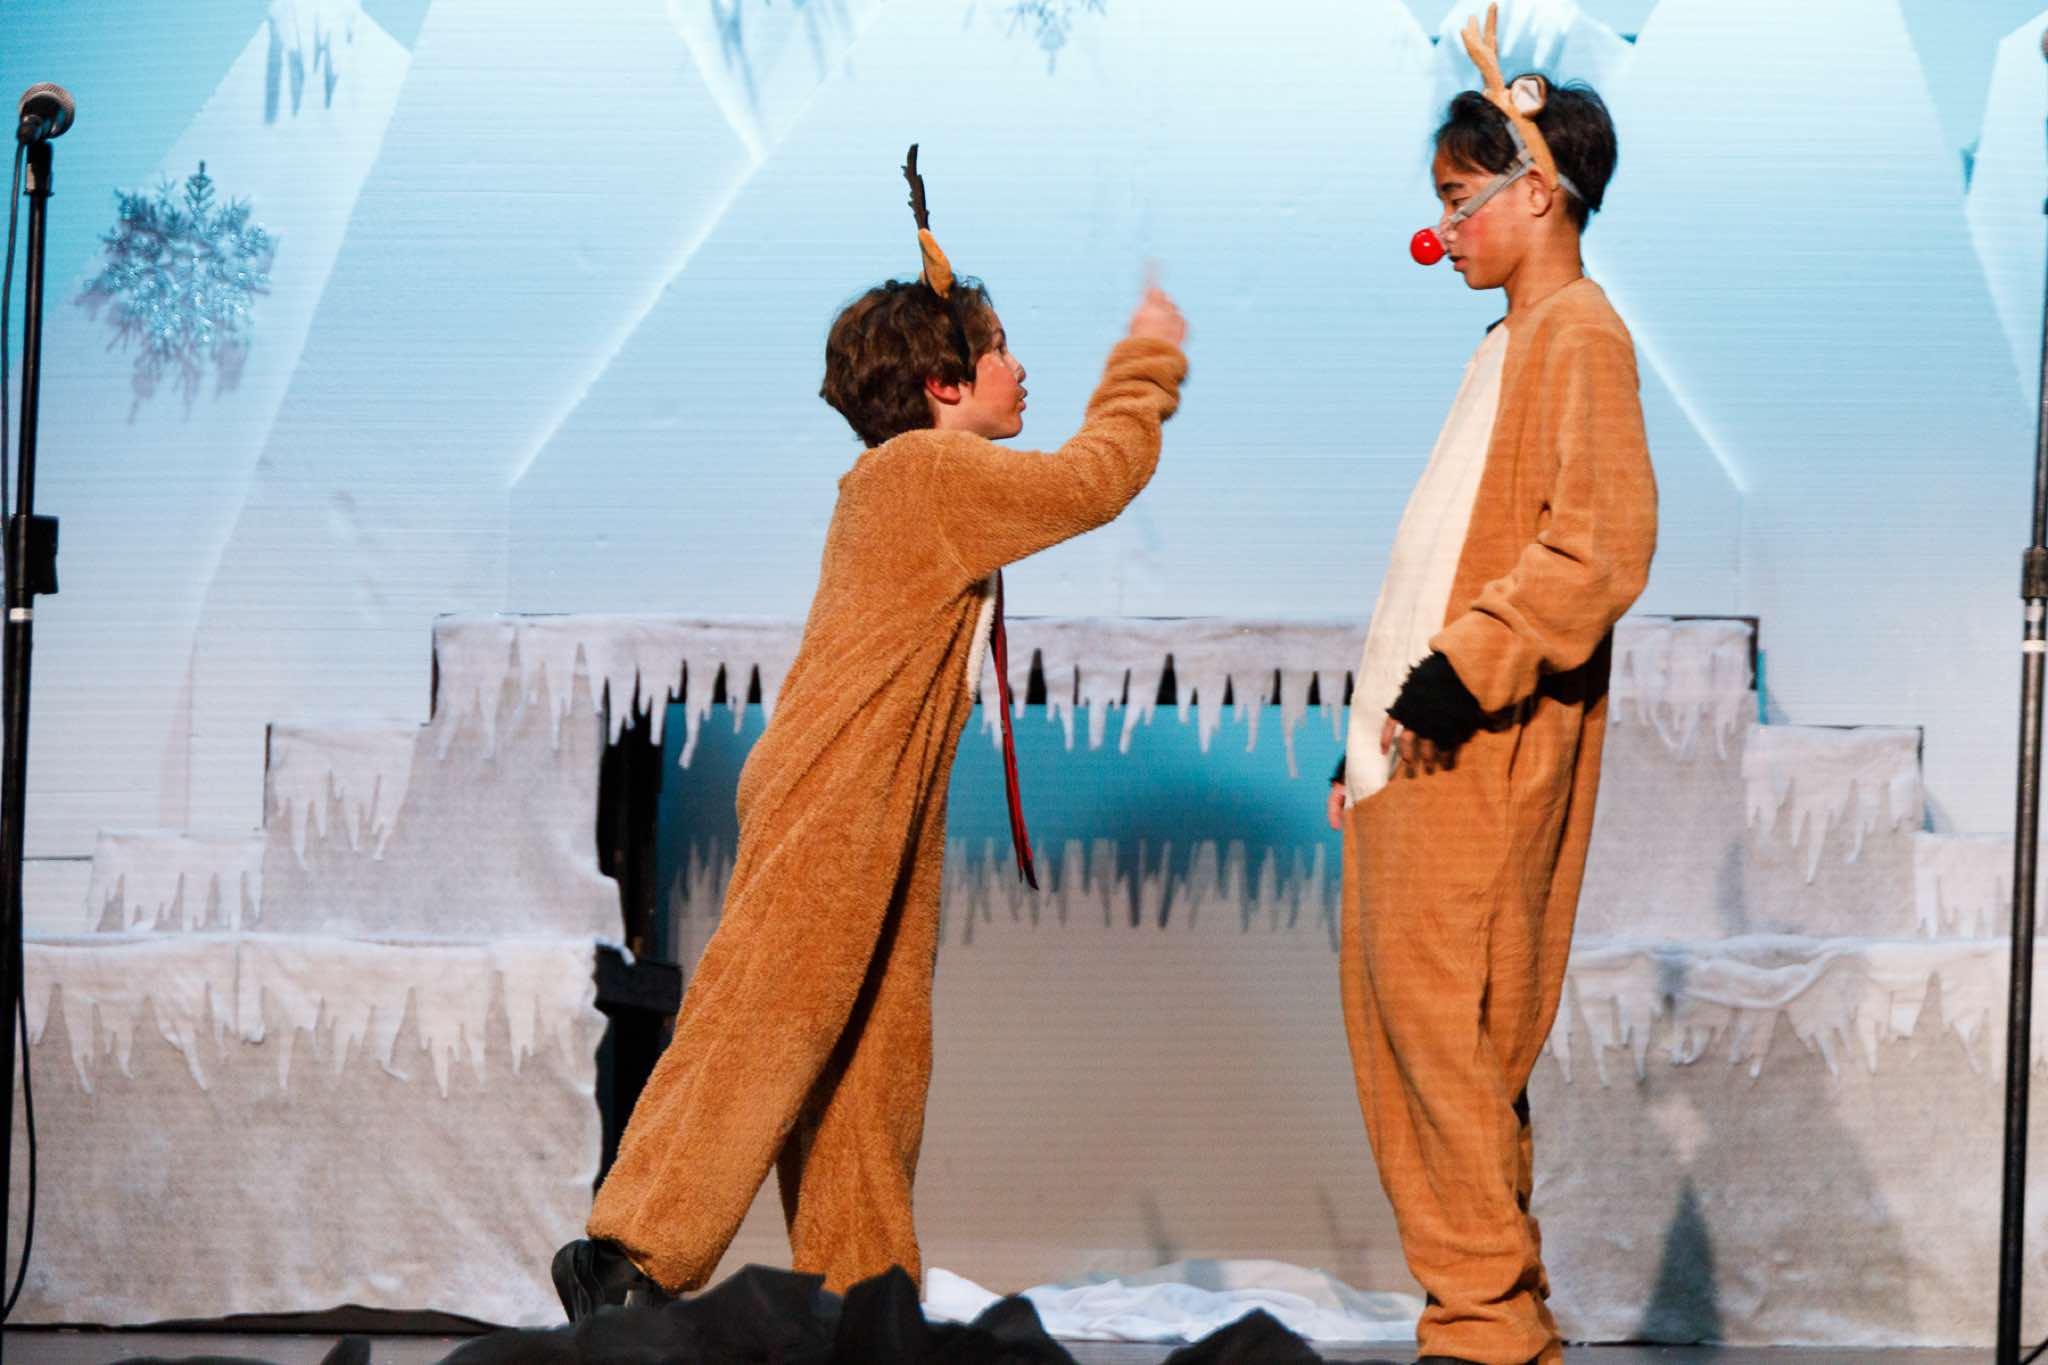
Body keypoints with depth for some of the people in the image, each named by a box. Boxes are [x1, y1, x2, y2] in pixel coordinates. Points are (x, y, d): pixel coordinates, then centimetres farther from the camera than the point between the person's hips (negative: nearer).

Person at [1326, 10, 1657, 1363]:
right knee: (1395, 1008, 8)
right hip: (1418, 743, 9)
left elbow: (1599, 549, -20)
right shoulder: (1509, 343, 20)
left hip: (1479, 747, -9)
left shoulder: (1581, 333, -9)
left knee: (1444, 1016, -10)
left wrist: (1458, 675, -22)